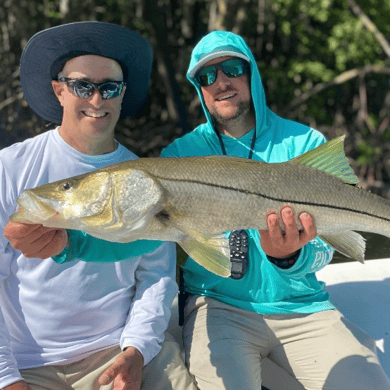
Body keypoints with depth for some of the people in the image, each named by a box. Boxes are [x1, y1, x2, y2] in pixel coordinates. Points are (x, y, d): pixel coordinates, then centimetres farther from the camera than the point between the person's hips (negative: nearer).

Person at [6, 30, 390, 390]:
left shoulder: (306, 144, 0)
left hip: (301, 308, 1)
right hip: (217, 305, -1)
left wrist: (291, 258, -32)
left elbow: (321, 251, -8)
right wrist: (68, 241, -29)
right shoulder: (181, 154, 1)